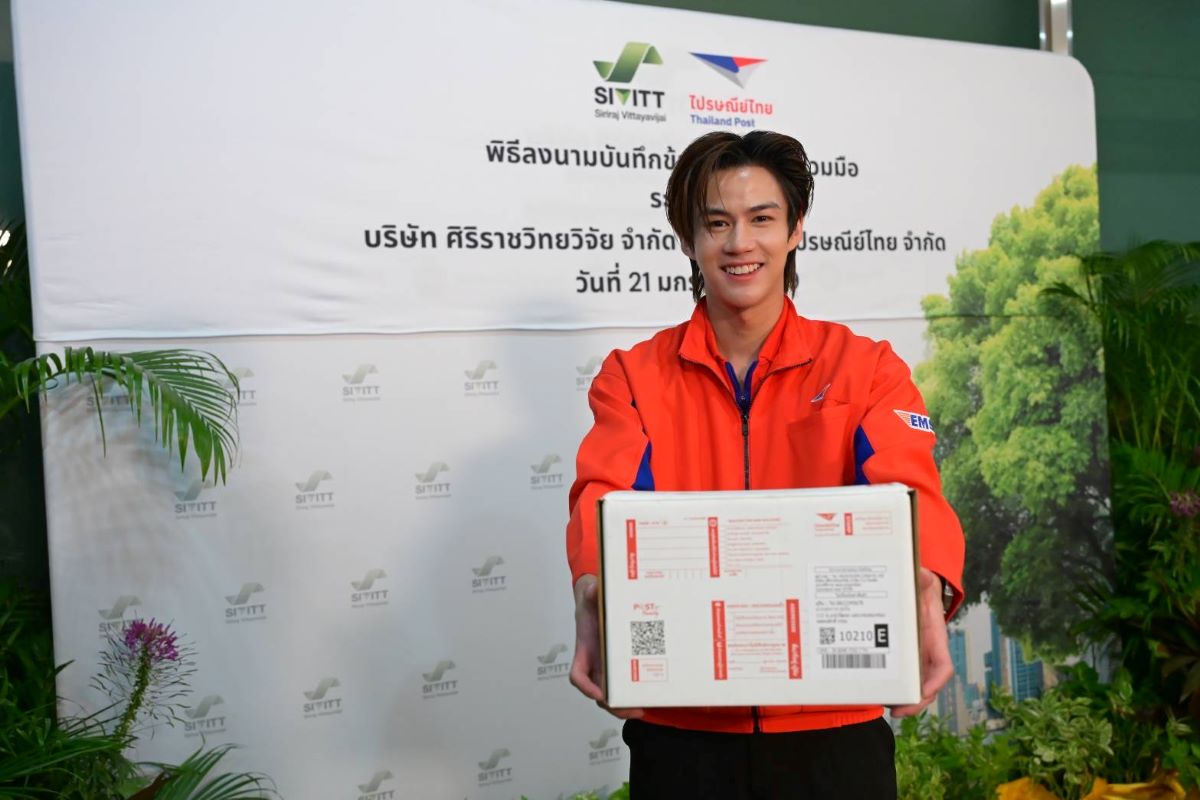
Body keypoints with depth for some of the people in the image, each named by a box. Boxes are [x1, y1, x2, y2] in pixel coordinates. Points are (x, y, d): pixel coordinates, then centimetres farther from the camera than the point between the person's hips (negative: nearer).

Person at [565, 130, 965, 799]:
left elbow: (907, 489, -15)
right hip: (679, 728, 0)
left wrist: (925, 594, -37)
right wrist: (595, 597, -36)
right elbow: (605, 495, -15)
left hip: (833, 726, 0)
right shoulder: (634, 377, 2)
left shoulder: (868, 368, 1)